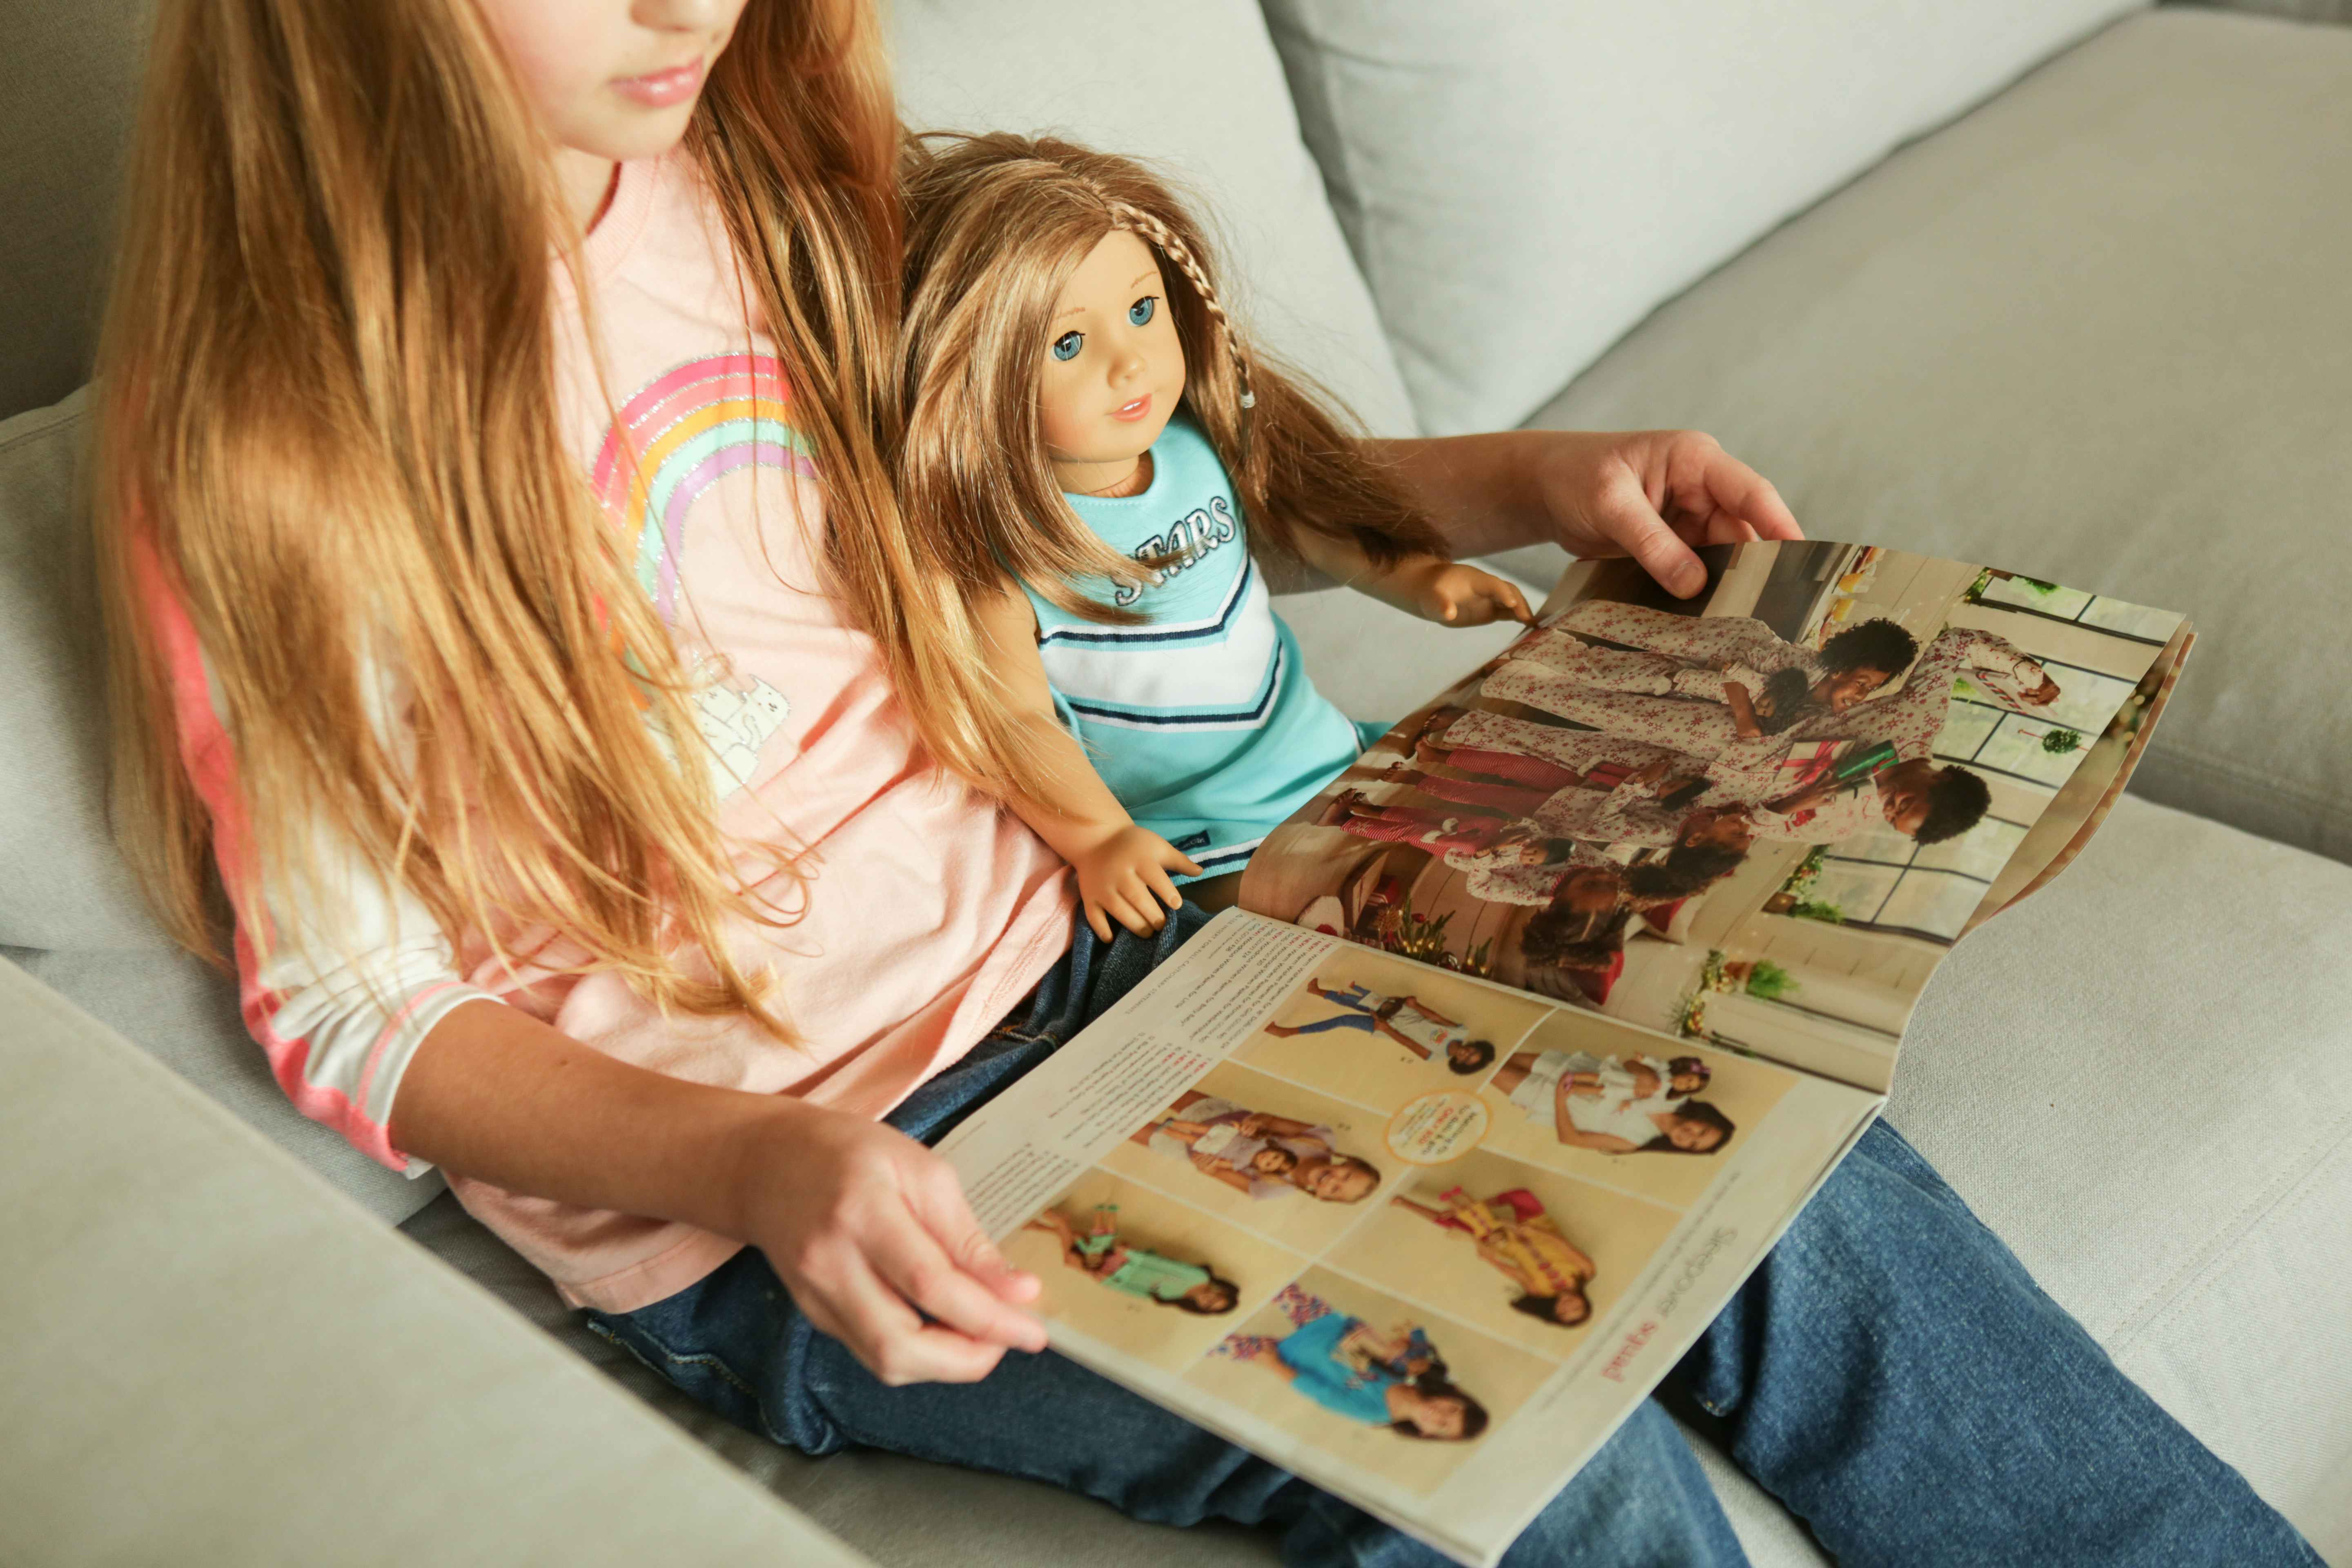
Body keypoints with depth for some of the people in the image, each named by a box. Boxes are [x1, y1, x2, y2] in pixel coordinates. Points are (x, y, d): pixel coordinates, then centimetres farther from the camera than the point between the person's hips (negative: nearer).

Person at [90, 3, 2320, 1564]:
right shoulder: (273, 442, -13)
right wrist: (758, 1160, -28)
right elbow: (359, 1013, -9)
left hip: (1052, 959, 5)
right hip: (746, 1210, -5)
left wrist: (1525, 481, 1)